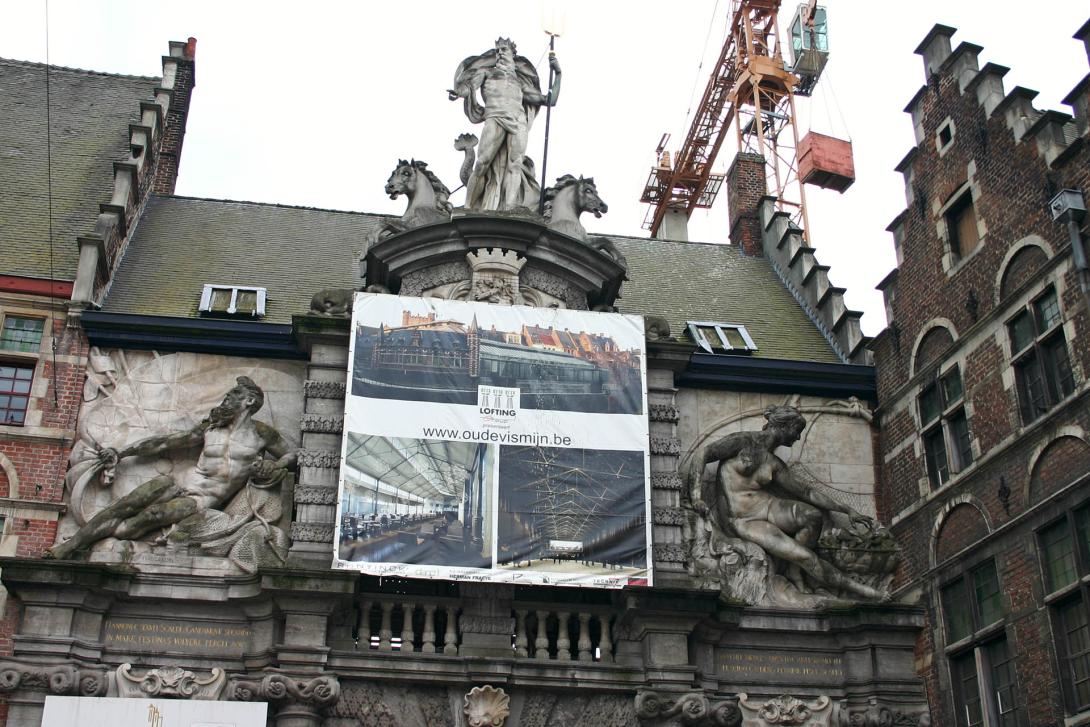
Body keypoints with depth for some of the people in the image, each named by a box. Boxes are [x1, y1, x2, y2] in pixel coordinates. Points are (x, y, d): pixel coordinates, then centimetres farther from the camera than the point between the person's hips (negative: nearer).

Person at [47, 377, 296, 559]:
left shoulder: (261, 433, 7)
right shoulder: (210, 428, 18)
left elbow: (291, 456, 13)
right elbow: (164, 442, 18)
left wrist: (272, 468, -9)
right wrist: (120, 454, 16)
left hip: (205, 501, -4)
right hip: (182, 487, 4)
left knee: (152, 515, -30)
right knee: (125, 506, -23)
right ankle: (68, 545, -25)